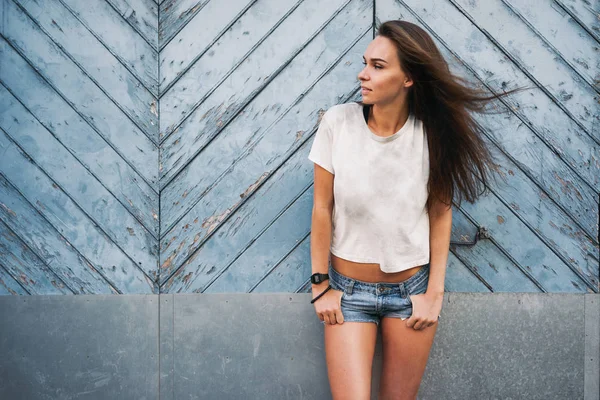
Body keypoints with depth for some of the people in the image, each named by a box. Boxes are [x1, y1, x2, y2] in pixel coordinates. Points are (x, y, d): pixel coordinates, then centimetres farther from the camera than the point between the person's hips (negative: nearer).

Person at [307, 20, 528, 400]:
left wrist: (435, 293, -4)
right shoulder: (338, 122, -11)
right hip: (349, 288, -1)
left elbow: (441, 213, -1)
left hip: (412, 289, 1)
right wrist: (321, 285, -4)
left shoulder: (431, 134, -8)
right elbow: (322, 207, -6)